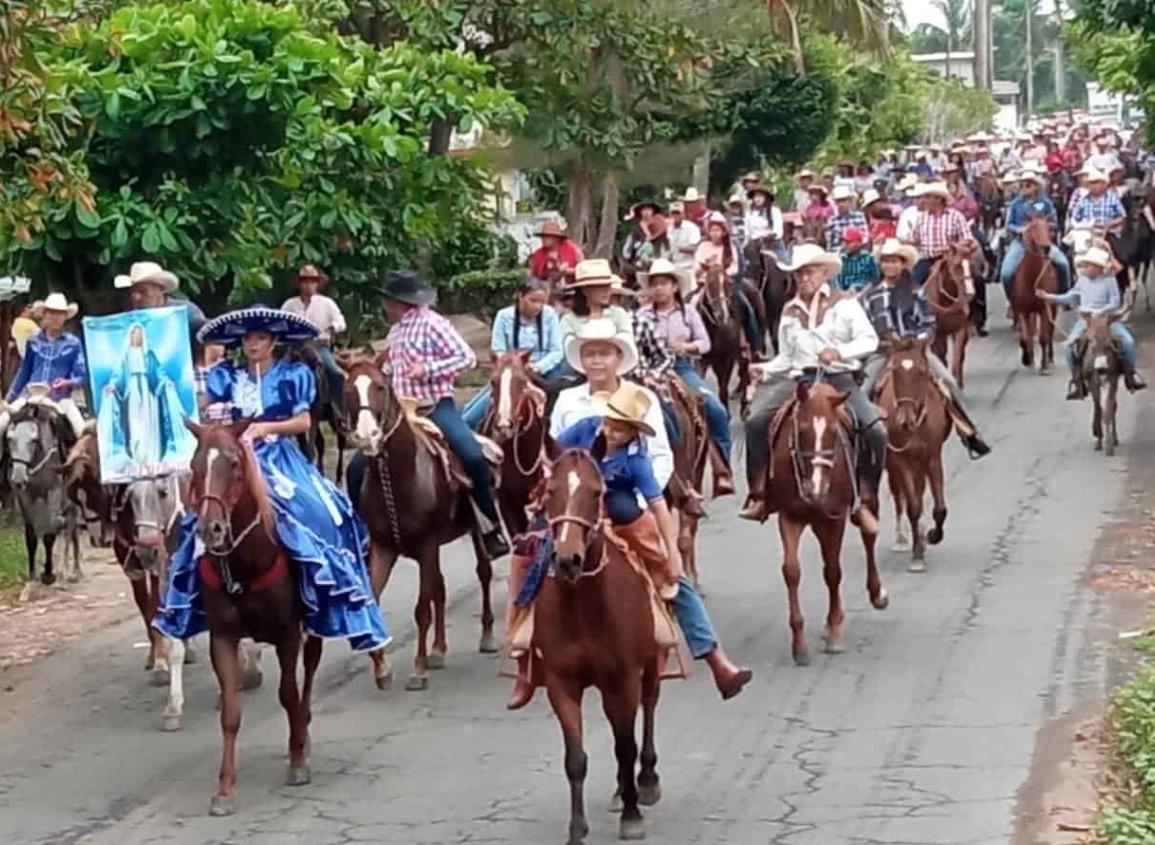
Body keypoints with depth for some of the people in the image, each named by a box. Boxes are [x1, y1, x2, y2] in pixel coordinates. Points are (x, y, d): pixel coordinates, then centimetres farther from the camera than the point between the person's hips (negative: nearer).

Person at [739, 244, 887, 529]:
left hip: (840, 379, -3)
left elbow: (870, 340, -3)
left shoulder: (844, 303, 6)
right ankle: (759, 496, -16)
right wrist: (765, 370, 2)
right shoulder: (790, 313, 18)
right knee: (756, 422, -21)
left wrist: (839, 352, -20)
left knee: (876, 430, -25)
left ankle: (865, 502, -11)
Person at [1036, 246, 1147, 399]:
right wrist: (1048, 296, 13)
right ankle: (1077, 379, -9)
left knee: (1128, 340, -22)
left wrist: (1099, 312, -22)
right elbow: (1070, 297, 19)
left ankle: (1131, 374, 1)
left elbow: (1115, 303, -7)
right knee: (1071, 344, -22)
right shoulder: (1083, 280, 9)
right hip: (1085, 319, 3)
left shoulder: (1109, 280, -4)